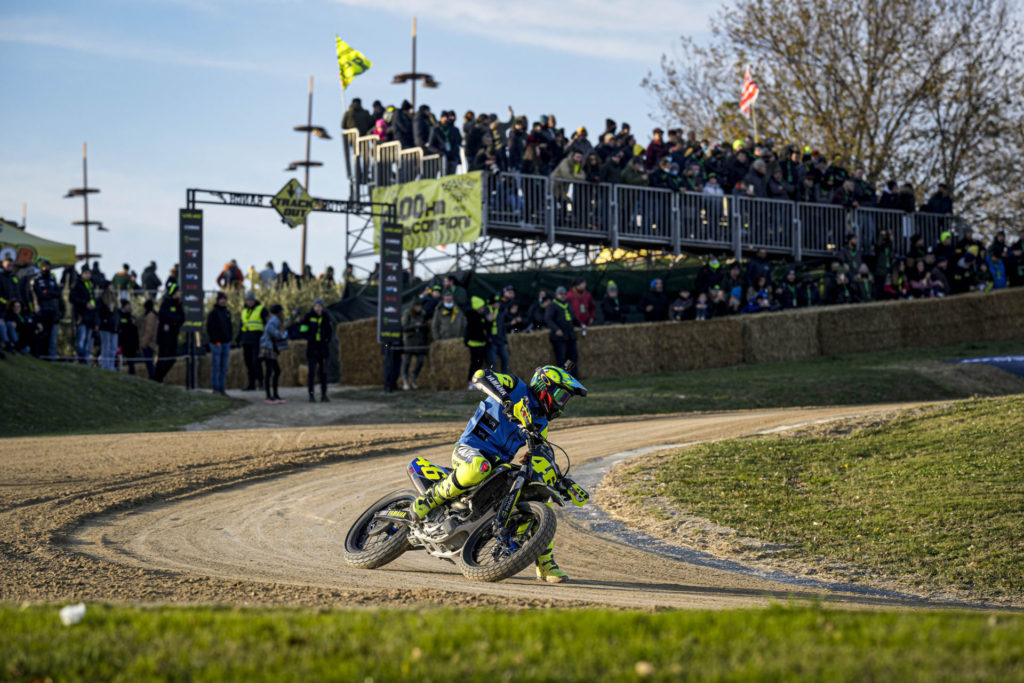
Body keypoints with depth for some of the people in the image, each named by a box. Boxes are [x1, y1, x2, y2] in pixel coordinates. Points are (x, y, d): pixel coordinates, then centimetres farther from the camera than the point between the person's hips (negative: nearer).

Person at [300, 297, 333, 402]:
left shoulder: (326, 317, 7)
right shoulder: (309, 316, -3)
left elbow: (330, 331, 18)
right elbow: (302, 331, -4)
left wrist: (328, 339, 2)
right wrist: (311, 339, -13)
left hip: (323, 348, 3)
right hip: (312, 348, -3)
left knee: (323, 372, 3)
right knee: (312, 372, -6)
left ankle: (324, 395, 8)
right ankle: (311, 395, -3)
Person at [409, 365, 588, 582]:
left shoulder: (540, 423, 19)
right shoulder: (517, 387, -2)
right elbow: (480, 376, -19)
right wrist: (508, 401, -34)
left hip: (499, 465, 7)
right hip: (469, 450, -7)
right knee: (480, 468, -43)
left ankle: (546, 564, 8)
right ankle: (431, 498, -23)